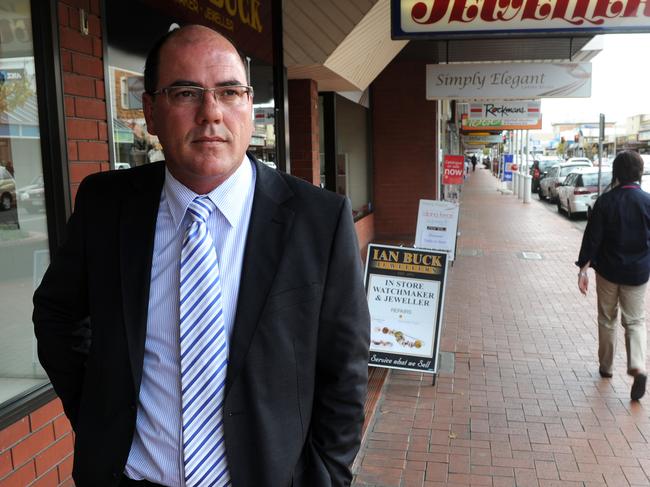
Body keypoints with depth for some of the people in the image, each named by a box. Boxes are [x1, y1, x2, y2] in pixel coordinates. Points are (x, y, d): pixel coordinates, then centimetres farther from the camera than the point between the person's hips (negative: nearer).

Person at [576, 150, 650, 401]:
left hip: (608, 271, 0)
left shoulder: (605, 201, -9)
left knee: (607, 319, 16)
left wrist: (583, 268, -7)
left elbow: (592, 237, -10)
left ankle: (606, 365, 27)